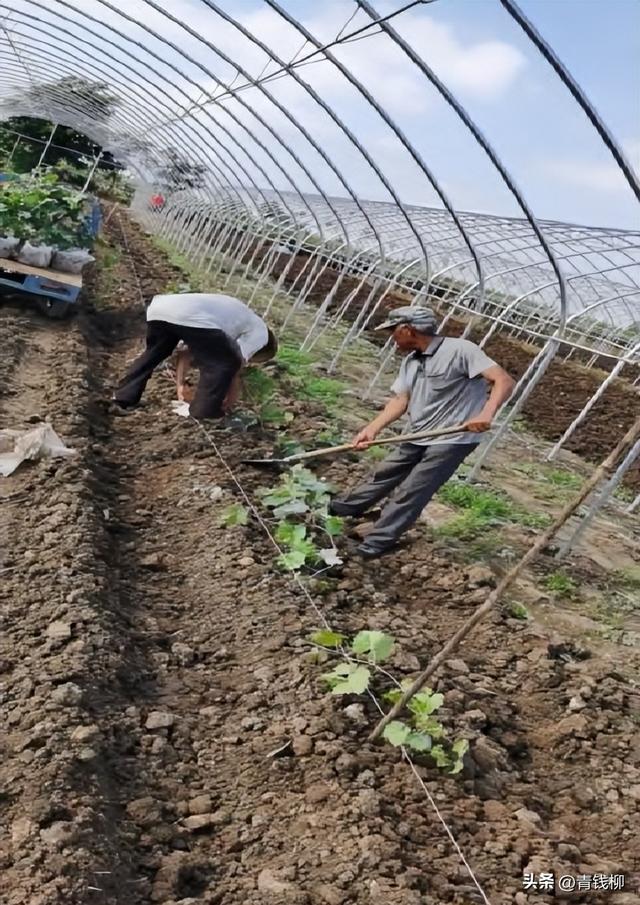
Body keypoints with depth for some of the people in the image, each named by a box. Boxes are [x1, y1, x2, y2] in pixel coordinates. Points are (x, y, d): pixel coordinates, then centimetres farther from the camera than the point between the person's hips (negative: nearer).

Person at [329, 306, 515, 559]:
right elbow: (400, 400, 1)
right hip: (417, 438, 8)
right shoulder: (410, 361, 7)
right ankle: (347, 508, 41)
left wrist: (486, 414, -41)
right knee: (385, 475, 21)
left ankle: (378, 542, 6)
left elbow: (504, 380, -24)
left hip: (451, 440, -8)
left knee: (409, 492, -6)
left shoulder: (460, 350, -18)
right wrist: (371, 429, -14)